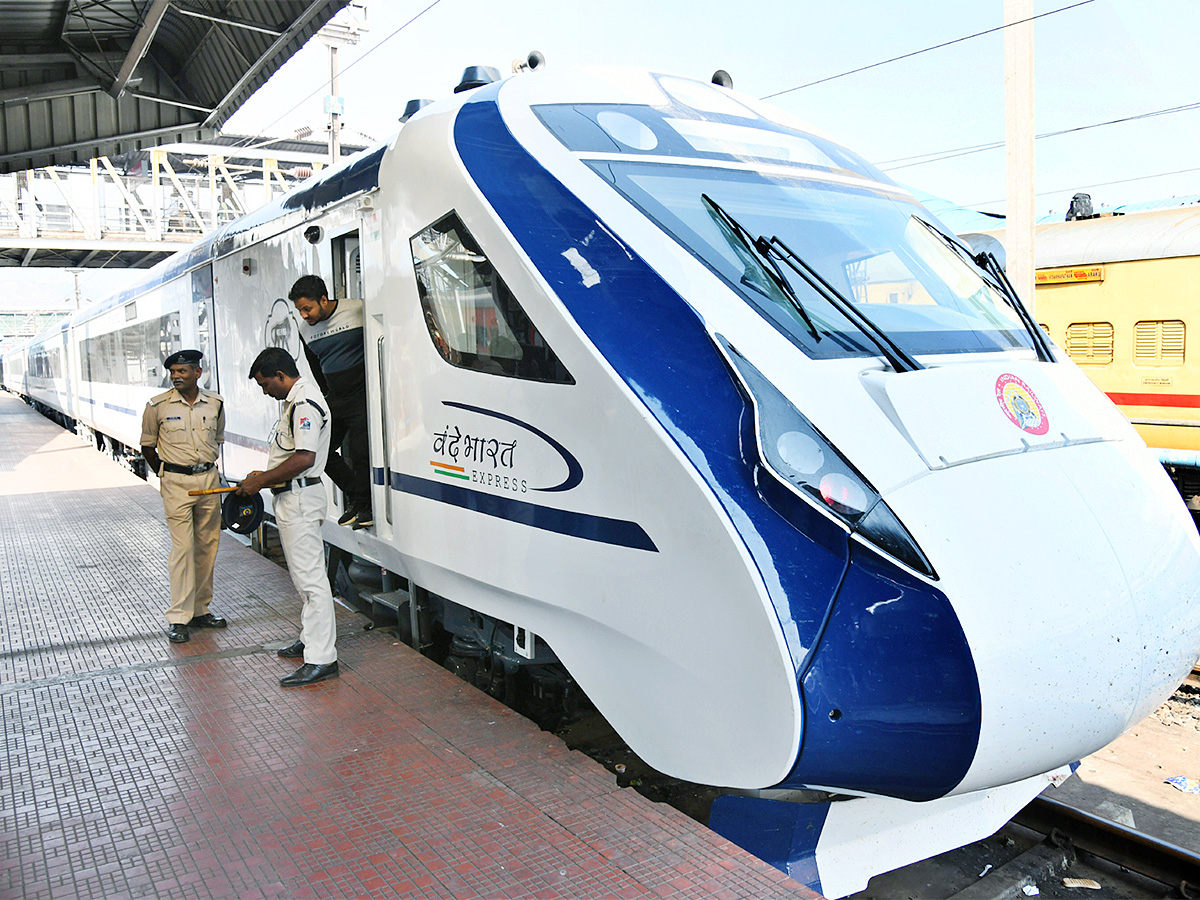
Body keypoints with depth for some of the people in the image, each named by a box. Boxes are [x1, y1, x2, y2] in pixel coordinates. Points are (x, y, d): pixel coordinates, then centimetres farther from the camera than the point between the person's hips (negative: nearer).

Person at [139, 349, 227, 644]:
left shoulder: (215, 403, 4)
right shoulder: (158, 406, -5)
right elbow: (148, 446, 7)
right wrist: (166, 475, 10)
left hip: (209, 479, 4)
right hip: (176, 482, -4)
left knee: (207, 547, 8)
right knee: (183, 548, -7)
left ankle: (200, 610, 21)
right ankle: (178, 618, 0)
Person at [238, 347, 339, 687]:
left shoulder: (304, 403, -18)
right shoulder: (294, 400, 17)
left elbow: (304, 458, -27)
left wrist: (261, 480, -17)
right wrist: (264, 475, 14)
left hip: (300, 500, -11)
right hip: (292, 498, 11)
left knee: (310, 578, -9)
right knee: (304, 576, 20)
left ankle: (321, 659, -5)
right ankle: (311, 639, 33)